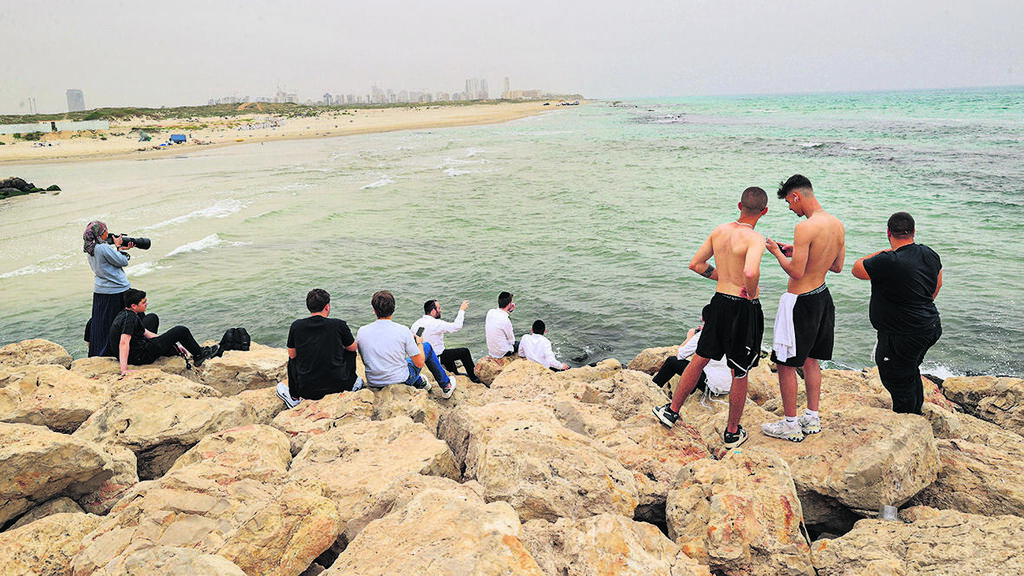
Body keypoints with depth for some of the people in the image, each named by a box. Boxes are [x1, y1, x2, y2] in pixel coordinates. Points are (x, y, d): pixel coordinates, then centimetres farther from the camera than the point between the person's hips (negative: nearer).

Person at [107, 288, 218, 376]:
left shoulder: (124, 314, 11)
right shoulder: (130, 318, -22)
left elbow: (145, 332, 19)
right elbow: (123, 343, -32)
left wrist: (171, 343, 21)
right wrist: (124, 370, -37)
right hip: (140, 357, -10)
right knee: (181, 331, -2)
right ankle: (199, 355, 20)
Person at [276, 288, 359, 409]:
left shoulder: (296, 326, -7)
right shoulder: (339, 325, -10)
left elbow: (292, 354, 8)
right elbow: (353, 347, 8)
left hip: (307, 392, 1)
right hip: (339, 387, -1)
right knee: (349, 352, 24)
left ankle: (294, 398, 41)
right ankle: (350, 387, 36)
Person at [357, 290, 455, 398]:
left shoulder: (361, 332, -9)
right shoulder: (402, 331, -17)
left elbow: (365, 361, 7)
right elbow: (420, 364, -11)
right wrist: (419, 343, 9)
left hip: (373, 384, 4)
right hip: (401, 381, -3)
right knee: (427, 347, 19)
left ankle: (420, 384, 50)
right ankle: (446, 386, 33)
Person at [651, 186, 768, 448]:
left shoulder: (719, 230, 2)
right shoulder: (755, 238, -18)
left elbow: (696, 264, 9)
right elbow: (751, 272, -37)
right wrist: (752, 292, -16)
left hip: (719, 301, 6)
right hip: (743, 309, -5)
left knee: (699, 358, 21)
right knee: (740, 373, 10)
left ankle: (672, 410, 31)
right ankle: (732, 432, 24)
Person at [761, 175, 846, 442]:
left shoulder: (805, 227, -23)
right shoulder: (837, 224, 4)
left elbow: (796, 272, -24)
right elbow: (838, 266, 13)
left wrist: (777, 252, -7)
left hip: (800, 301, -9)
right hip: (822, 297, 9)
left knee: (785, 363, 4)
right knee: (811, 360, 20)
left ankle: (790, 425, 13)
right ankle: (812, 419, 30)